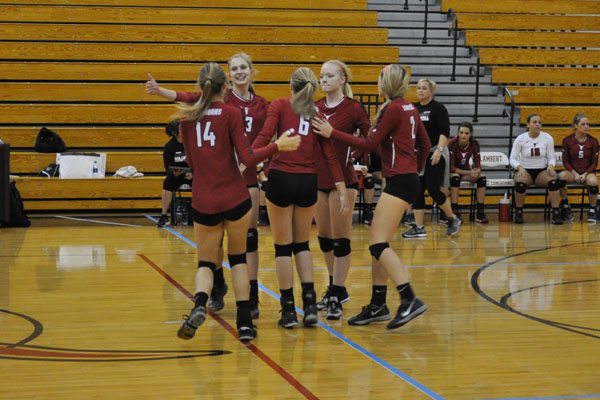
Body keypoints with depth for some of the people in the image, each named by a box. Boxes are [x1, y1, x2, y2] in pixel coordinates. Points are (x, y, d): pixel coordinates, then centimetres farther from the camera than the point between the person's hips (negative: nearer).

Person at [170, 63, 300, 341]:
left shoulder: (188, 117, 5)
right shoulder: (231, 114, -6)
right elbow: (247, 158, -11)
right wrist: (278, 145, -1)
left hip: (203, 201, 2)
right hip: (235, 198, -2)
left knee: (206, 262, 12)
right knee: (238, 257, 17)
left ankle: (199, 305, -20)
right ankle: (244, 323, 13)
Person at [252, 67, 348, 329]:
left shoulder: (279, 106, 2)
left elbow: (264, 137, -13)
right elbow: (329, 153, 4)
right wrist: (341, 189, 3)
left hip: (281, 179, -3)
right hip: (308, 182, 3)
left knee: (283, 245, 7)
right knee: (302, 244, 18)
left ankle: (289, 310, 8)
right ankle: (310, 304, 7)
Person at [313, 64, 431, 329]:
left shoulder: (393, 109, -12)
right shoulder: (408, 108, 14)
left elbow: (369, 144, -13)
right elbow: (425, 143, 21)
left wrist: (332, 133, -11)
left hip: (399, 182, -10)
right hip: (406, 179, 10)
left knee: (379, 244, -14)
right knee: (377, 243, 10)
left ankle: (410, 300, -21)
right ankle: (377, 306, 13)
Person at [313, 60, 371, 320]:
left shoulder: (353, 108, -7)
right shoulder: (316, 108, 8)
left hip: (342, 179, -6)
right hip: (318, 179, 6)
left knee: (340, 239, -2)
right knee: (324, 238, 13)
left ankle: (336, 298, 1)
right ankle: (336, 289, 28)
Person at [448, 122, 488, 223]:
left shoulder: (474, 143, -12)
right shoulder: (453, 143, -23)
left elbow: (478, 165, -8)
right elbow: (451, 167, -23)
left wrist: (476, 171, -33)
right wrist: (468, 173, -34)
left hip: (467, 170, 4)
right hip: (452, 171, -4)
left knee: (482, 178, -22)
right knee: (455, 178, -37)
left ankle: (480, 213, -19)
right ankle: (455, 212, -34)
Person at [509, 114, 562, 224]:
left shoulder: (547, 138, 0)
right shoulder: (520, 139, -4)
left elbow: (551, 158, 4)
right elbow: (512, 159, -4)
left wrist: (551, 166, -20)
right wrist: (520, 167, -26)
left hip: (542, 171, 1)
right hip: (525, 171, -1)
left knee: (553, 181, -33)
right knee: (520, 182, -37)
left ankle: (556, 213, -30)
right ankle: (518, 212, -16)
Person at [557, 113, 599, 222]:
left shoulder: (593, 141, 0)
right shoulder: (567, 140, -1)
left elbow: (594, 163, 1)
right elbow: (565, 161, 0)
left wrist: (585, 175, -14)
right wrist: (574, 174, -15)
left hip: (588, 172, 0)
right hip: (572, 171, 0)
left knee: (593, 182, -36)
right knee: (561, 176, -34)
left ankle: (592, 210, -12)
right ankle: (565, 206, -14)